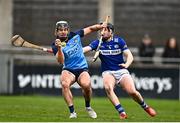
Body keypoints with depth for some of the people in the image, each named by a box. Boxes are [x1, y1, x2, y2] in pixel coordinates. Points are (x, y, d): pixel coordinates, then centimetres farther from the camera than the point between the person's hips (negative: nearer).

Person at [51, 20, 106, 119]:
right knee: (64, 84, -34)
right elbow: (60, 61, -21)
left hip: (82, 69, 1)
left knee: (86, 85, -30)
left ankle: (88, 107, 1)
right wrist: (59, 49, -37)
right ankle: (72, 112, -26)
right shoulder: (56, 45, -6)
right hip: (68, 70, -1)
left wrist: (100, 26, -2)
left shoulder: (75, 36, 2)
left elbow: (90, 29, 15)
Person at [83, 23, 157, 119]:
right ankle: (121, 112, -30)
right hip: (108, 72, 0)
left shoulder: (119, 41, 0)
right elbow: (86, 49, -16)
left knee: (132, 92, -18)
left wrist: (127, 64, -23)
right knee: (108, 87, -33)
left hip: (121, 71, 0)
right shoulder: (98, 43, -1)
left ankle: (145, 107, 12)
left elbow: (129, 55, -2)